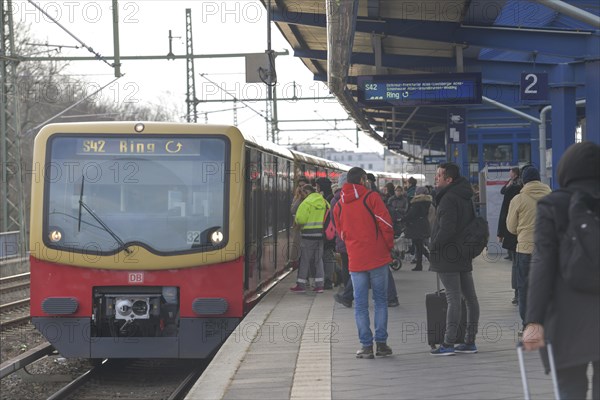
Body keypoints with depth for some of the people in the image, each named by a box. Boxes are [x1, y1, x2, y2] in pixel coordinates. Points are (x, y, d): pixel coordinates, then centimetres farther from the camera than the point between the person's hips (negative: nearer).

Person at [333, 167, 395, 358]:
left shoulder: (339, 205, 9)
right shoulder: (371, 197, -5)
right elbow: (386, 224, -8)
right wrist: (389, 245, 5)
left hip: (355, 261, 3)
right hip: (377, 257, -2)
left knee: (360, 303, 5)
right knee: (380, 300, 8)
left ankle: (366, 345, 2)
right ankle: (381, 343, 5)